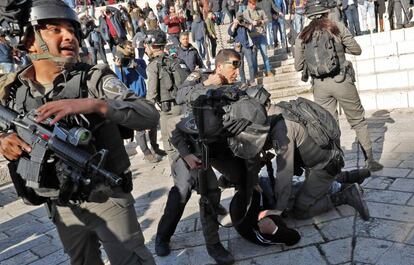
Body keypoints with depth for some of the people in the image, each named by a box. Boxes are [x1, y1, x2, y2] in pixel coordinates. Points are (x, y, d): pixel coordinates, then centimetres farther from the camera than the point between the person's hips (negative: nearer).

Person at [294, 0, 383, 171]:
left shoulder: (302, 37, 4)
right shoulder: (337, 27, 0)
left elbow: (298, 66, 6)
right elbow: (356, 50, 6)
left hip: (319, 85, 2)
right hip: (341, 80, -2)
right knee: (358, 121, 10)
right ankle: (370, 161, 15)